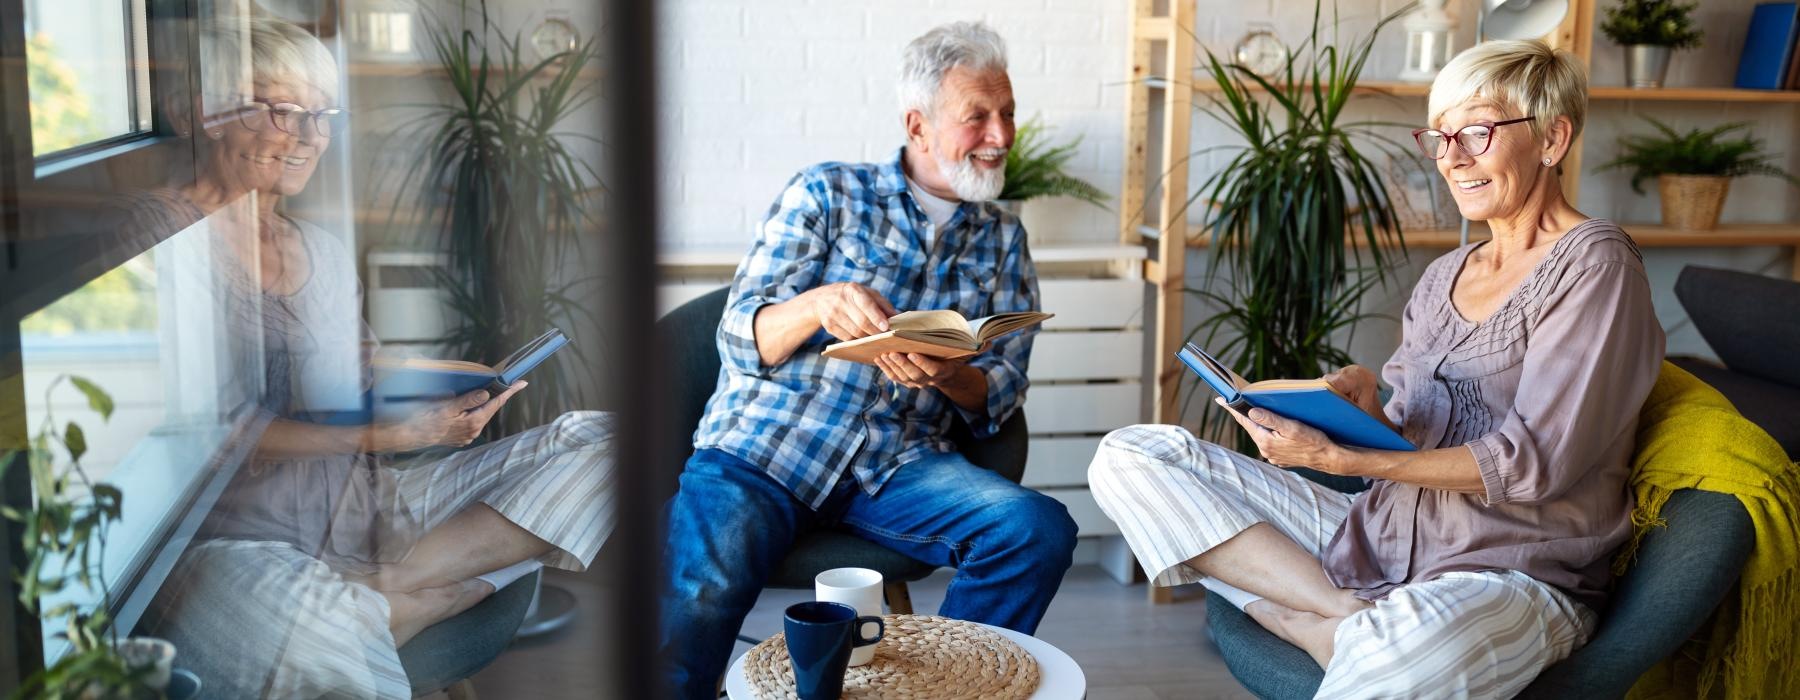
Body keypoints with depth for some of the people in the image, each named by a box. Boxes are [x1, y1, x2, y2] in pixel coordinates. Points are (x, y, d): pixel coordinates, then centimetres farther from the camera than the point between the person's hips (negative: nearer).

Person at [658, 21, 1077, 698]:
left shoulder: (1002, 240, 16)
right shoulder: (825, 193, 7)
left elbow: (1001, 394, 10)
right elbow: (740, 339, 0)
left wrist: (951, 378, -14)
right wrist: (818, 305, -22)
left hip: (897, 464, 3)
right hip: (763, 444, -3)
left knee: (1040, 529, -23)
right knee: (698, 589, -33)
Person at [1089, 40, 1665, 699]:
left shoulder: (1594, 265, -6)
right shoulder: (1444, 276, 17)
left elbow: (1532, 461, -15)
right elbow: (1409, 438, 14)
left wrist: (1341, 459, -19)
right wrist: (1371, 412, -10)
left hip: (1515, 576, -8)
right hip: (1383, 538, 8)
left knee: (1422, 642, -47)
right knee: (1129, 457, -6)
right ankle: (1353, 623, -16)